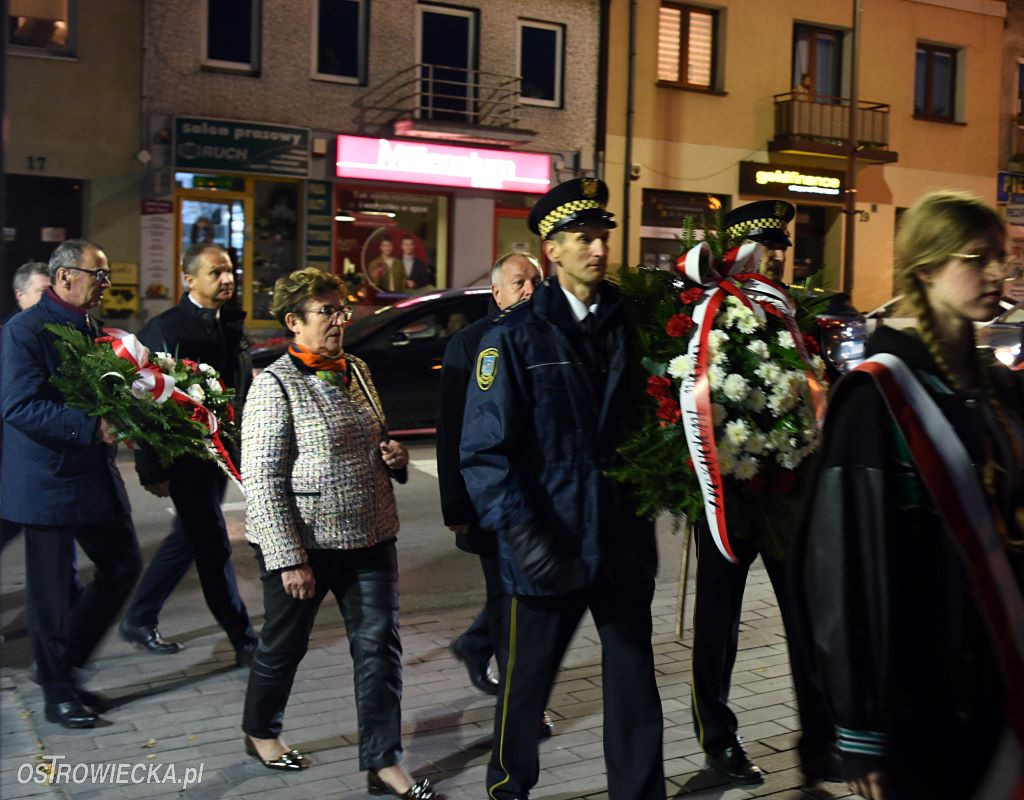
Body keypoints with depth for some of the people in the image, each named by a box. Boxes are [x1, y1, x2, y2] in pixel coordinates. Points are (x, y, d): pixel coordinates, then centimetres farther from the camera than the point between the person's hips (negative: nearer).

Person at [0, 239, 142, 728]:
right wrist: (92, 426, -27)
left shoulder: (90, 327, 12)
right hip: (49, 481, -8)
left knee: (124, 564, 11)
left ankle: (64, 663, 27)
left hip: (95, 475, 8)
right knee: (51, 589, 4)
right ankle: (58, 691, 20)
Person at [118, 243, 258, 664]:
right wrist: (153, 469, -14)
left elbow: (244, 388, 14)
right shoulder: (163, 329, -12)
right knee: (214, 547, -2)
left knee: (187, 538, 17)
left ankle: (139, 620, 32)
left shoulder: (232, 325, 9)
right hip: (185, 455, -7)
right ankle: (244, 641, 7)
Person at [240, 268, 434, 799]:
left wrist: (394, 456, 0)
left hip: (369, 537, 6)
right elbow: (262, 479, -16)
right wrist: (289, 558, -19)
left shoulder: (357, 372, 9)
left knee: (378, 647, 4)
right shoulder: (276, 384, -12)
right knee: (284, 645, 13)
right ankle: (261, 733, 38)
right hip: (304, 545, -6)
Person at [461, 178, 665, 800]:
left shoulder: (629, 324, 6)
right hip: (550, 551, -3)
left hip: (624, 543, 3)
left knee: (636, 690, 12)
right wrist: (525, 534, -20)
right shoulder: (516, 336, -6)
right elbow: (485, 451, -12)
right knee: (525, 685, 14)